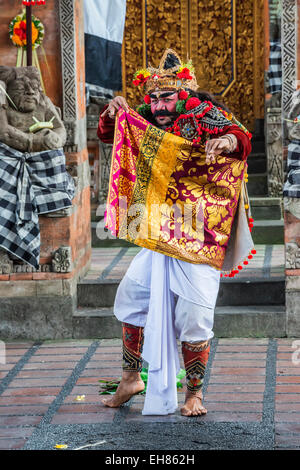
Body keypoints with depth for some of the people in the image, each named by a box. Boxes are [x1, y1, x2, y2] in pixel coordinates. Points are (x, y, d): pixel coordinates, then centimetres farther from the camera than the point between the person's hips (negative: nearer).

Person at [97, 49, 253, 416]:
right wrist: (112, 114, -7)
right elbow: (108, 136, 16)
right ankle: (131, 379, 24)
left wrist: (229, 140, -49)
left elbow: (241, 139, -25)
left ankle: (194, 393, 12)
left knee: (193, 316, -5)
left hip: (199, 236, -6)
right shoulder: (148, 120, 5)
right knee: (130, 296, 8)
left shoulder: (204, 114, -11)